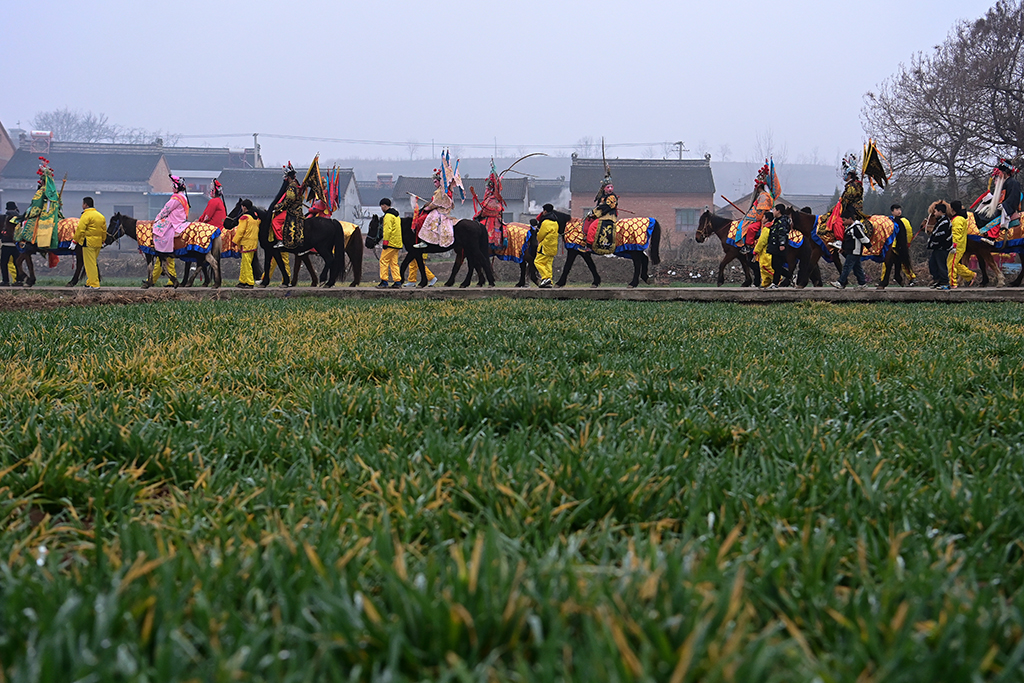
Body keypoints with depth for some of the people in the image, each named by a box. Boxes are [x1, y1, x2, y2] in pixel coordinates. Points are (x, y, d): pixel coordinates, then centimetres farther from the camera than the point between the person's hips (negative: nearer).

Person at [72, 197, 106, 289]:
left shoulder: (86, 215, -12)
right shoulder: (101, 216, 14)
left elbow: (80, 230, -15)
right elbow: (104, 231, 18)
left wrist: (75, 240, -5)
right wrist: (102, 241, 26)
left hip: (88, 242, -8)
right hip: (98, 243, 8)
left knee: (90, 264, -3)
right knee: (93, 263, 16)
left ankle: (94, 284, -5)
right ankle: (90, 282, 21)